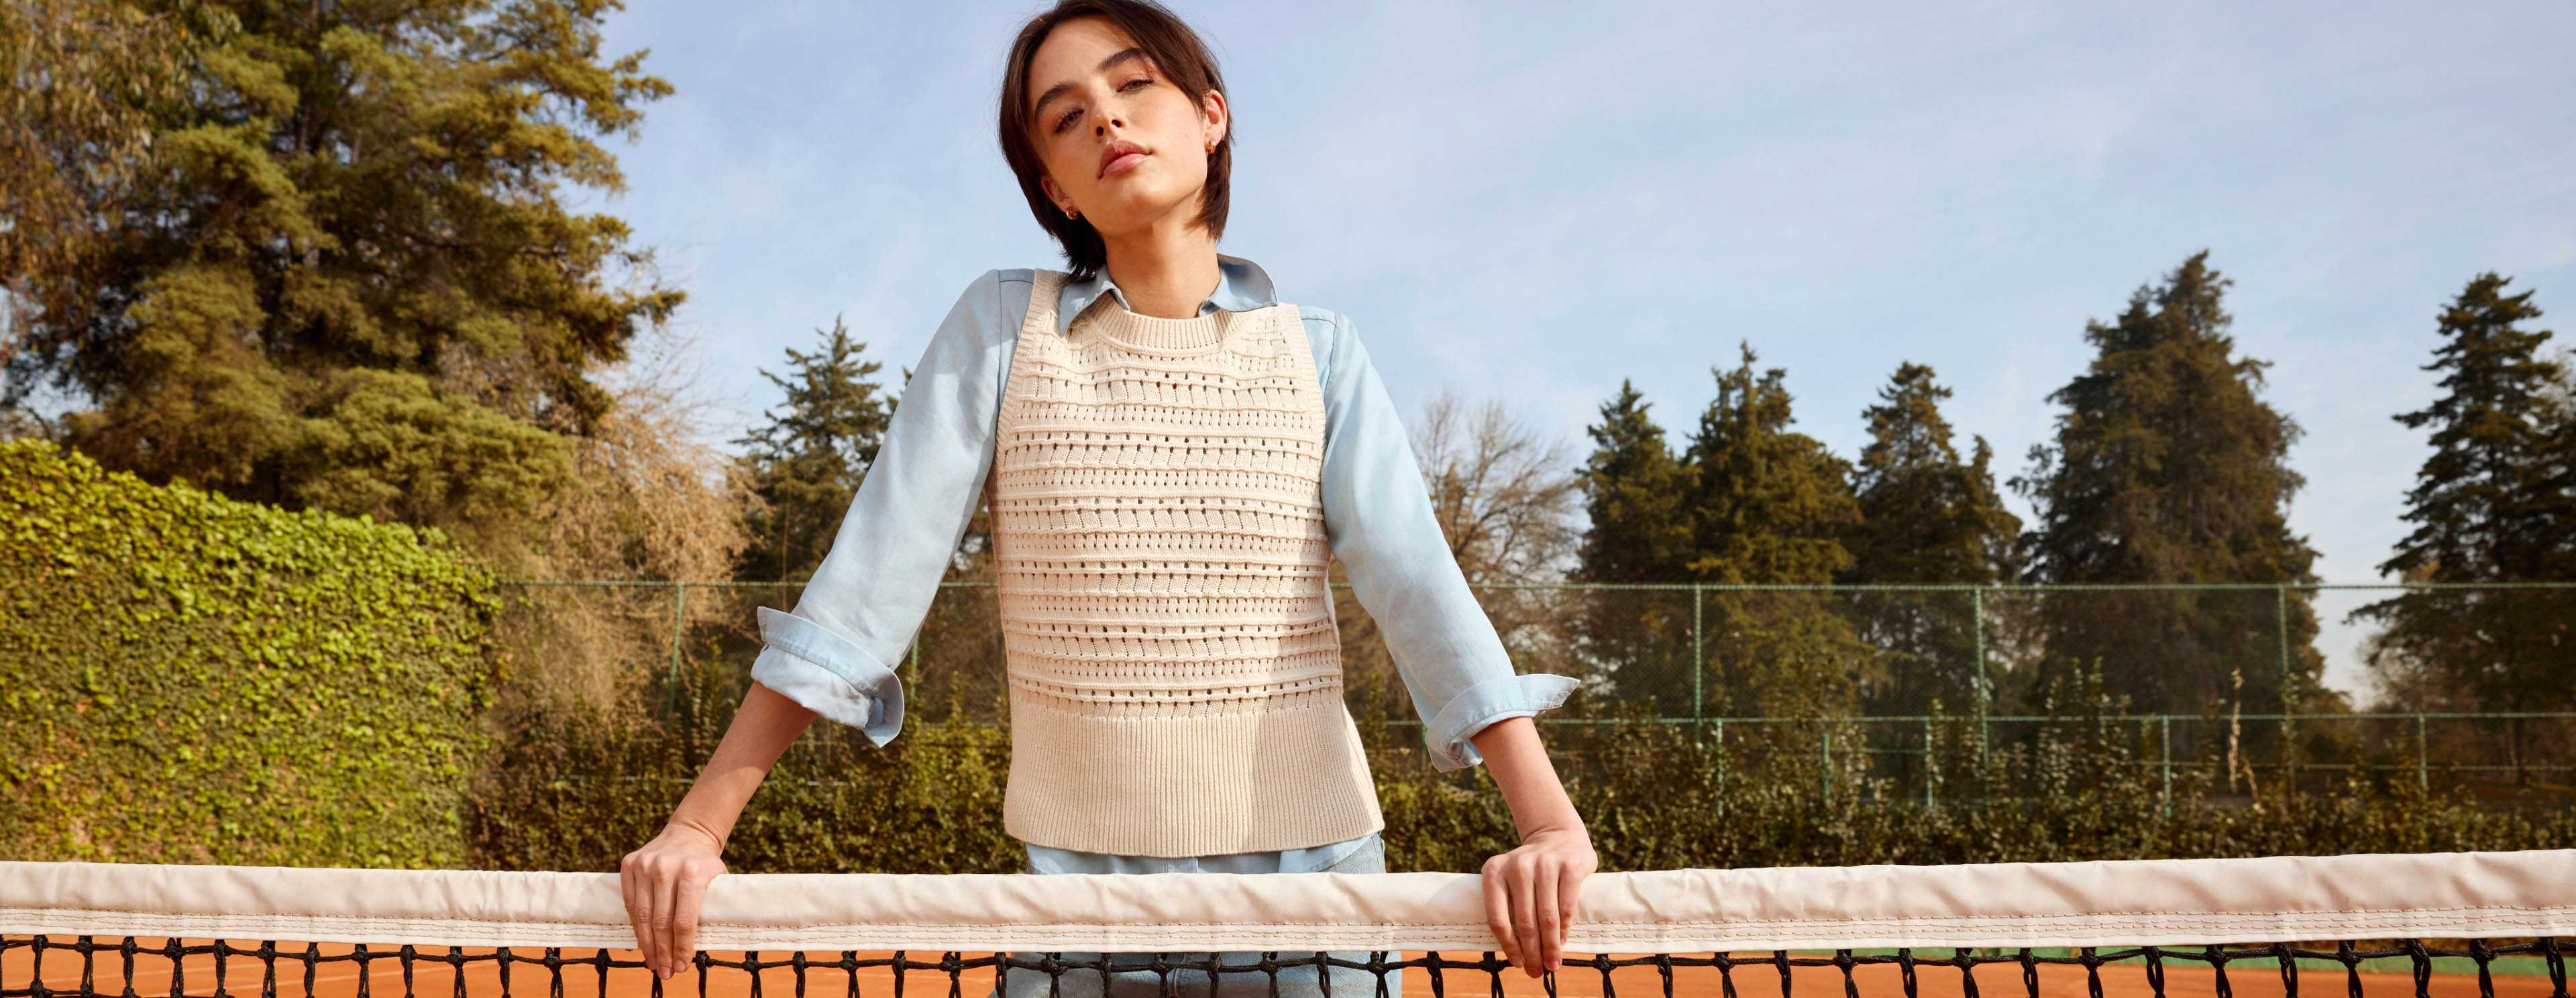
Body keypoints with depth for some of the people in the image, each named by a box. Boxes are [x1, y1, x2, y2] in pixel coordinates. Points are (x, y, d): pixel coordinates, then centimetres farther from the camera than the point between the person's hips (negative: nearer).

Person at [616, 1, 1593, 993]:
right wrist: (698, 826, -8)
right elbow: (873, 573, -5)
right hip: (1082, 863, 0)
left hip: (1309, 849, 1)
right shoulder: (1000, 326, -1)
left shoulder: (1316, 350, 1)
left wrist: (1550, 823, -19)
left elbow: (1418, 581, -8)